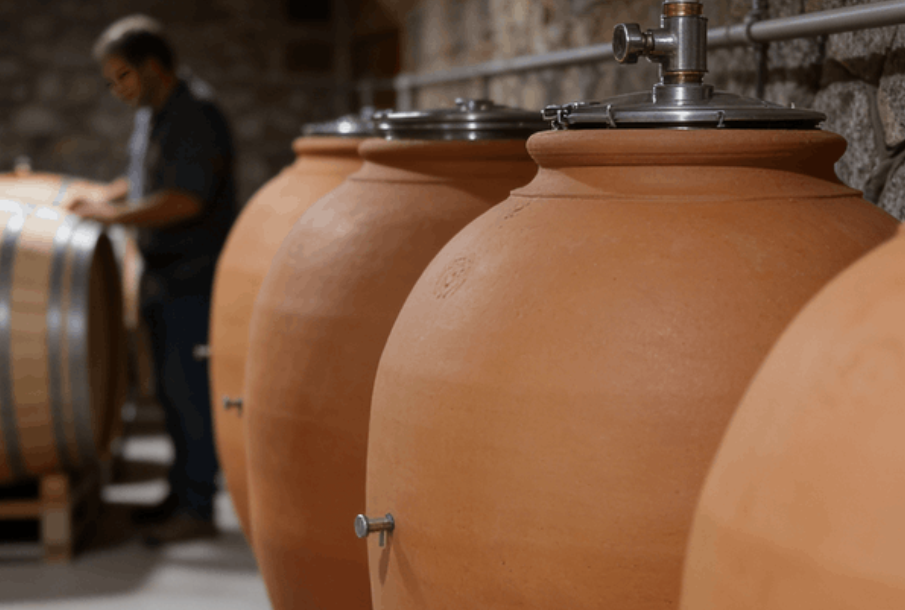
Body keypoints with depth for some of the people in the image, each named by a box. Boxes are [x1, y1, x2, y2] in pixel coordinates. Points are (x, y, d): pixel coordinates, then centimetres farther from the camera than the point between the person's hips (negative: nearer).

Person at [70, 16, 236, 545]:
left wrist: (116, 216, -20)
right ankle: (183, 493, 22)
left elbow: (187, 199, -25)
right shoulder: (150, 115, 12)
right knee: (172, 389, 13)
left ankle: (198, 508, 0)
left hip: (196, 277, -9)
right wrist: (112, 194, 13)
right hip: (163, 276, 9)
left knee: (190, 389, -6)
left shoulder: (196, 116, -16)